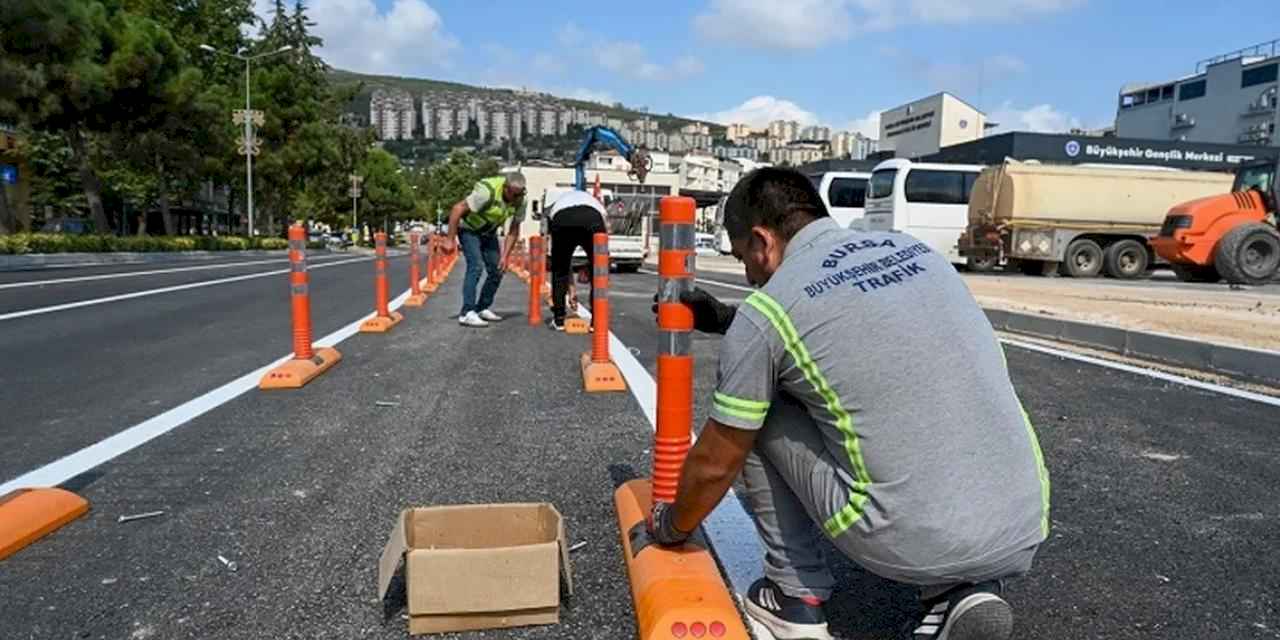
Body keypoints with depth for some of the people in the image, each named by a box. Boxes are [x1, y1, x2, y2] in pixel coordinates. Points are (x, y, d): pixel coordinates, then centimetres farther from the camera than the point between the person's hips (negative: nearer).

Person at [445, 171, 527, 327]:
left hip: (488, 232, 7)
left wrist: (504, 256, -11)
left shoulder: (520, 200, -16)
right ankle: (466, 313, -20)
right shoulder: (488, 192, -35)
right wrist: (450, 240, -27)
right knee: (475, 266, -21)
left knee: (496, 271, 1)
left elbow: (514, 231, -5)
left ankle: (482, 308, 15)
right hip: (469, 229, -6)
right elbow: (457, 209, -29)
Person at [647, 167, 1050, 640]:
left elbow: (715, 463, 5)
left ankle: (797, 594, 20)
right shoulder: (915, 249, 12)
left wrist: (672, 526, 25)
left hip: (909, 544, -6)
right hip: (1026, 531, 6)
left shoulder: (764, 311, -6)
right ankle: (961, 590, 16)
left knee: (754, 416, 12)